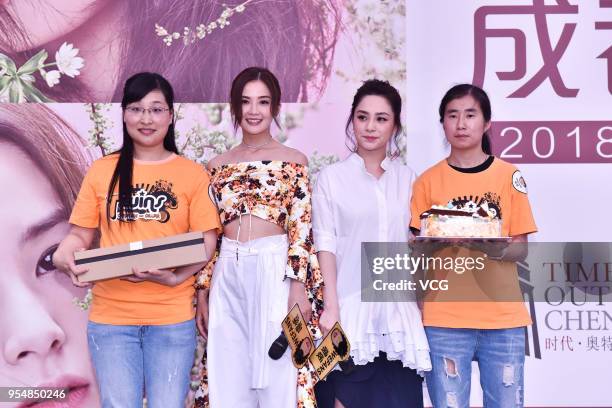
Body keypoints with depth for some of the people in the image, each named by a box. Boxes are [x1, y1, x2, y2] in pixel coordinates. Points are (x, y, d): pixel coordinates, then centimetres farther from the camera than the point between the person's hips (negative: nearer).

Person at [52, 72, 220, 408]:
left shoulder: (192, 173, 3)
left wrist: (175, 276, -18)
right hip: (111, 315, 1)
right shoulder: (102, 171, 7)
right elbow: (81, 234, 9)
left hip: (172, 316, -1)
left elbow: (206, 241, 0)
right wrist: (62, 255, -13)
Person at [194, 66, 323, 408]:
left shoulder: (294, 161, 5)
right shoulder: (218, 166, 13)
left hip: (276, 271, -3)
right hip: (227, 276, 3)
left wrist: (299, 286, -11)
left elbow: (301, 229, -1)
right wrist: (203, 291, 9)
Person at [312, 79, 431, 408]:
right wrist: (331, 306, -11)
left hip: (398, 309, 3)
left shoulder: (407, 178, 10)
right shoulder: (332, 177, 2)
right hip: (349, 306, -2)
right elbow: (325, 244, -3)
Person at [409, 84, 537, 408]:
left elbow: (520, 248, 5)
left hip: (503, 317, 0)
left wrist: (497, 249, -17)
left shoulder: (509, 176, 4)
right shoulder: (428, 181, 4)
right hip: (444, 318, 0)